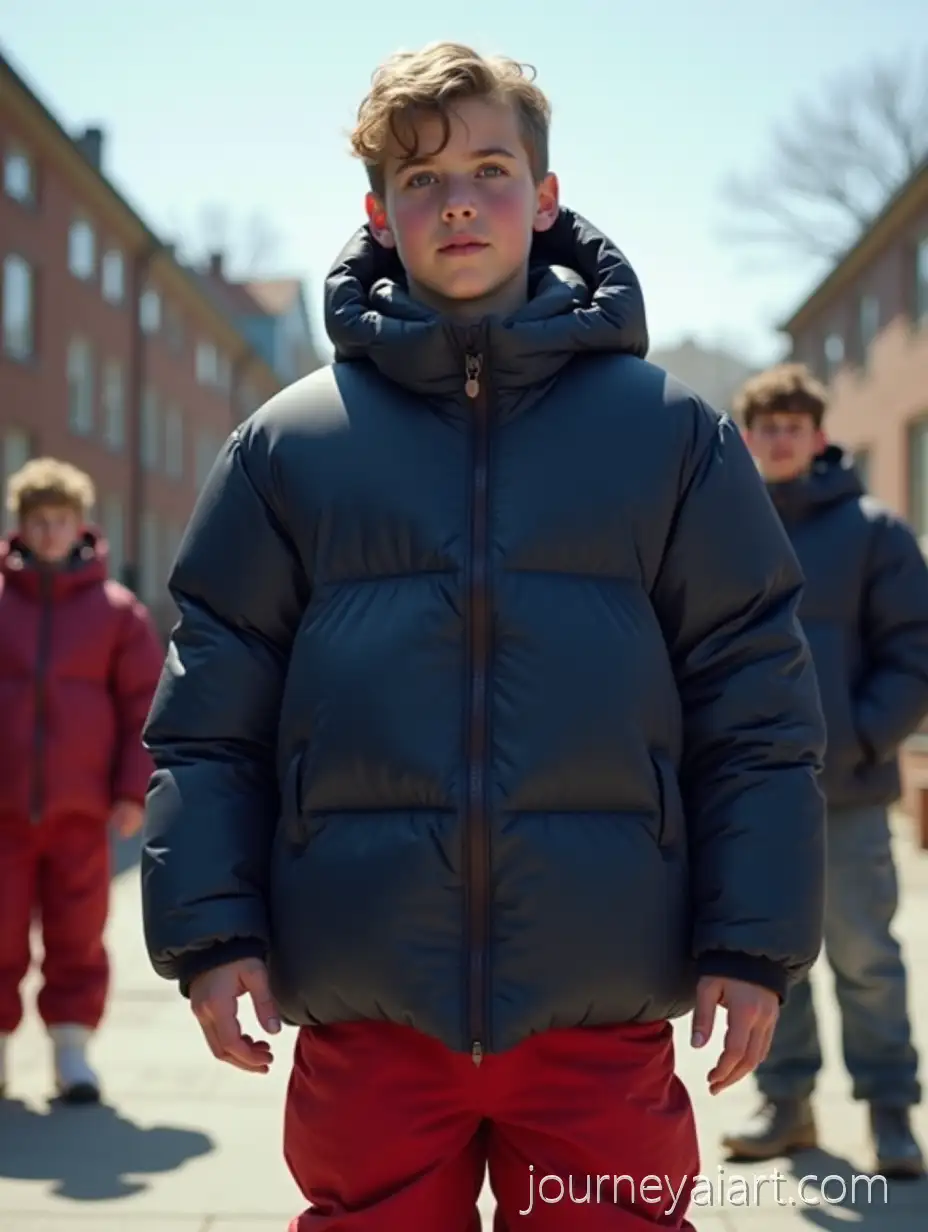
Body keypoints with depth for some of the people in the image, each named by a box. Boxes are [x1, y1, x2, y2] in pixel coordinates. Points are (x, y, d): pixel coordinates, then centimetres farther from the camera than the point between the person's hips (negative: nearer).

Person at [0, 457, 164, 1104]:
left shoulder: (118, 609, 5)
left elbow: (148, 703, 5)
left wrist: (135, 789, -1)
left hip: (79, 806, 0)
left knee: (78, 936, 4)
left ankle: (73, 1049, 14)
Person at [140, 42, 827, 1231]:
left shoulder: (671, 432, 5)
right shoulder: (286, 442, 6)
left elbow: (754, 707, 4)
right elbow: (209, 718, 6)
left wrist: (753, 942, -1)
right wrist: (209, 928, -2)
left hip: (605, 1010, 0)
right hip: (364, 1009, 1)